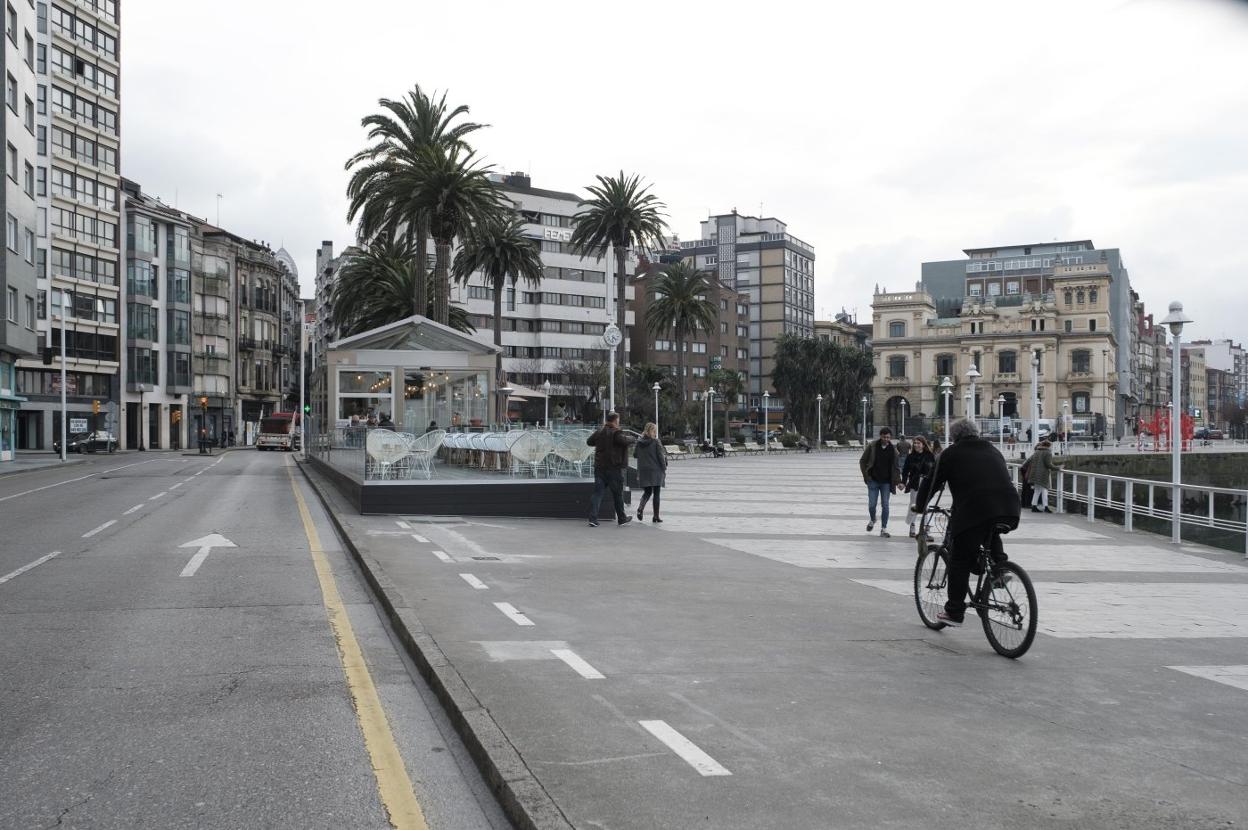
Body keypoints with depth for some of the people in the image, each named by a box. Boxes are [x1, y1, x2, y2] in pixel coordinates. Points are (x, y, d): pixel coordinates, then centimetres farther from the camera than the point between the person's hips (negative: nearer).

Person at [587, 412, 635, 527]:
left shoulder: (599, 432, 9)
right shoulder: (616, 433, -12)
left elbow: (589, 441, 21)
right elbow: (625, 441, -29)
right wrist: (631, 439, -7)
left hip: (599, 467, 5)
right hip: (614, 468, -5)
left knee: (597, 492, 2)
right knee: (618, 494, 8)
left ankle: (593, 518, -9)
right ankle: (622, 518, 20)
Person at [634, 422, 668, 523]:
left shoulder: (639, 442, 1)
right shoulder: (656, 442, -11)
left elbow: (634, 455, 11)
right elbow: (661, 456, -10)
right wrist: (664, 469, 0)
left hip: (643, 471, 4)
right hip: (656, 470, -4)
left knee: (647, 492, 16)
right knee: (656, 493, 6)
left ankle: (640, 508, -12)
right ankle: (656, 517, 5)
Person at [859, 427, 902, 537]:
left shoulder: (893, 449, 1)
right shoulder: (872, 446, -3)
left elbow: (896, 466, 9)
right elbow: (862, 461, 4)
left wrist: (898, 481, -1)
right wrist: (866, 475, -4)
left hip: (886, 482, 1)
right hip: (873, 481, -1)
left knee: (885, 505, -1)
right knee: (871, 504, 0)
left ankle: (884, 528, 8)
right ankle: (873, 520, 30)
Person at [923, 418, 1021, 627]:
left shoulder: (951, 453, 14)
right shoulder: (993, 450, 28)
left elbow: (933, 482, 17)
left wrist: (920, 505, 33)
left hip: (974, 509, -5)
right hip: (1009, 509, 5)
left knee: (960, 560, 7)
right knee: (991, 534, 38)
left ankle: (954, 611, 10)